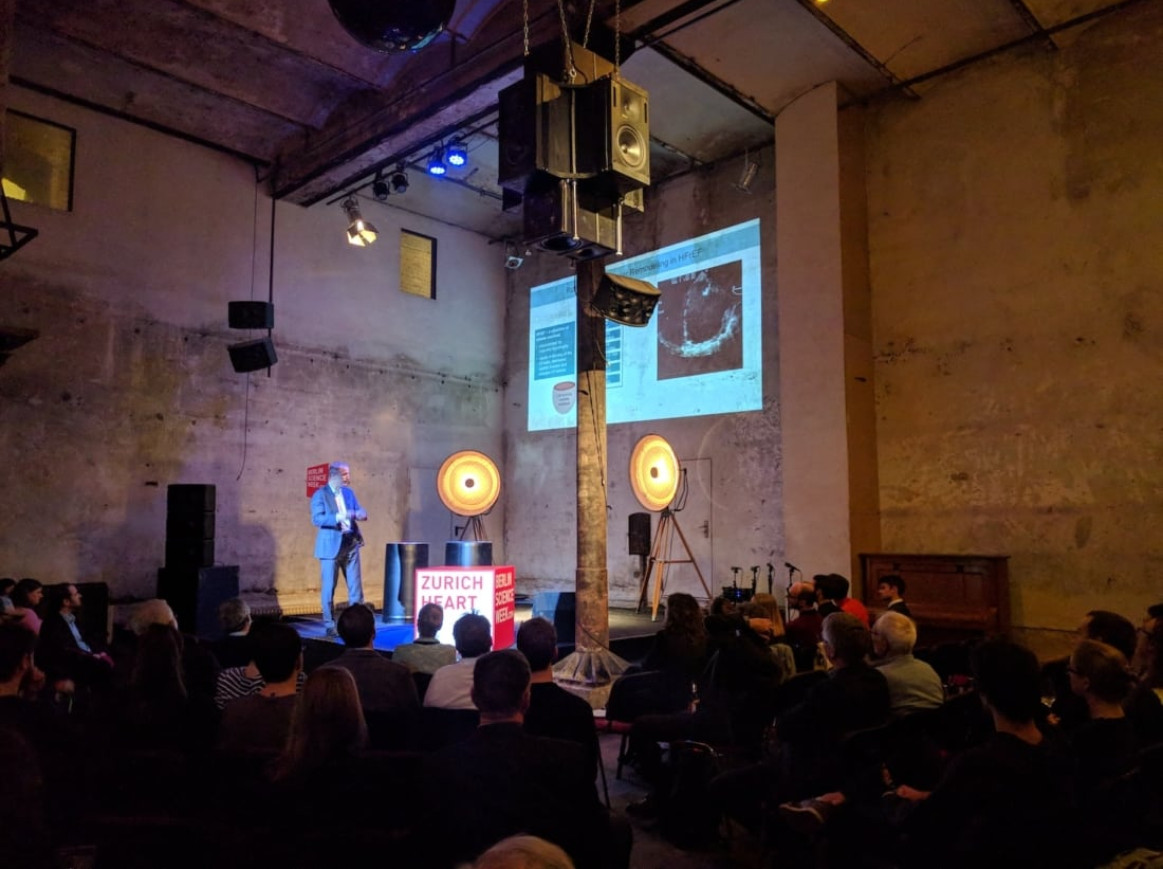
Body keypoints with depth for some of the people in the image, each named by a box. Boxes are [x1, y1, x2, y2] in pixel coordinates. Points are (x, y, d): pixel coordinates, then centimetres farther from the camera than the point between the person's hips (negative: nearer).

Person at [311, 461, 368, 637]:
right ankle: (330, 625, 11)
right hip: (330, 546, -5)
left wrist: (357, 514, -16)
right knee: (328, 587, 2)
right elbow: (316, 519, -18)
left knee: (355, 586, 6)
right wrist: (338, 517, -30)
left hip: (351, 544, 5)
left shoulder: (348, 492, 11)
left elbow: (361, 512, 7)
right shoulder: (320, 494, -8)